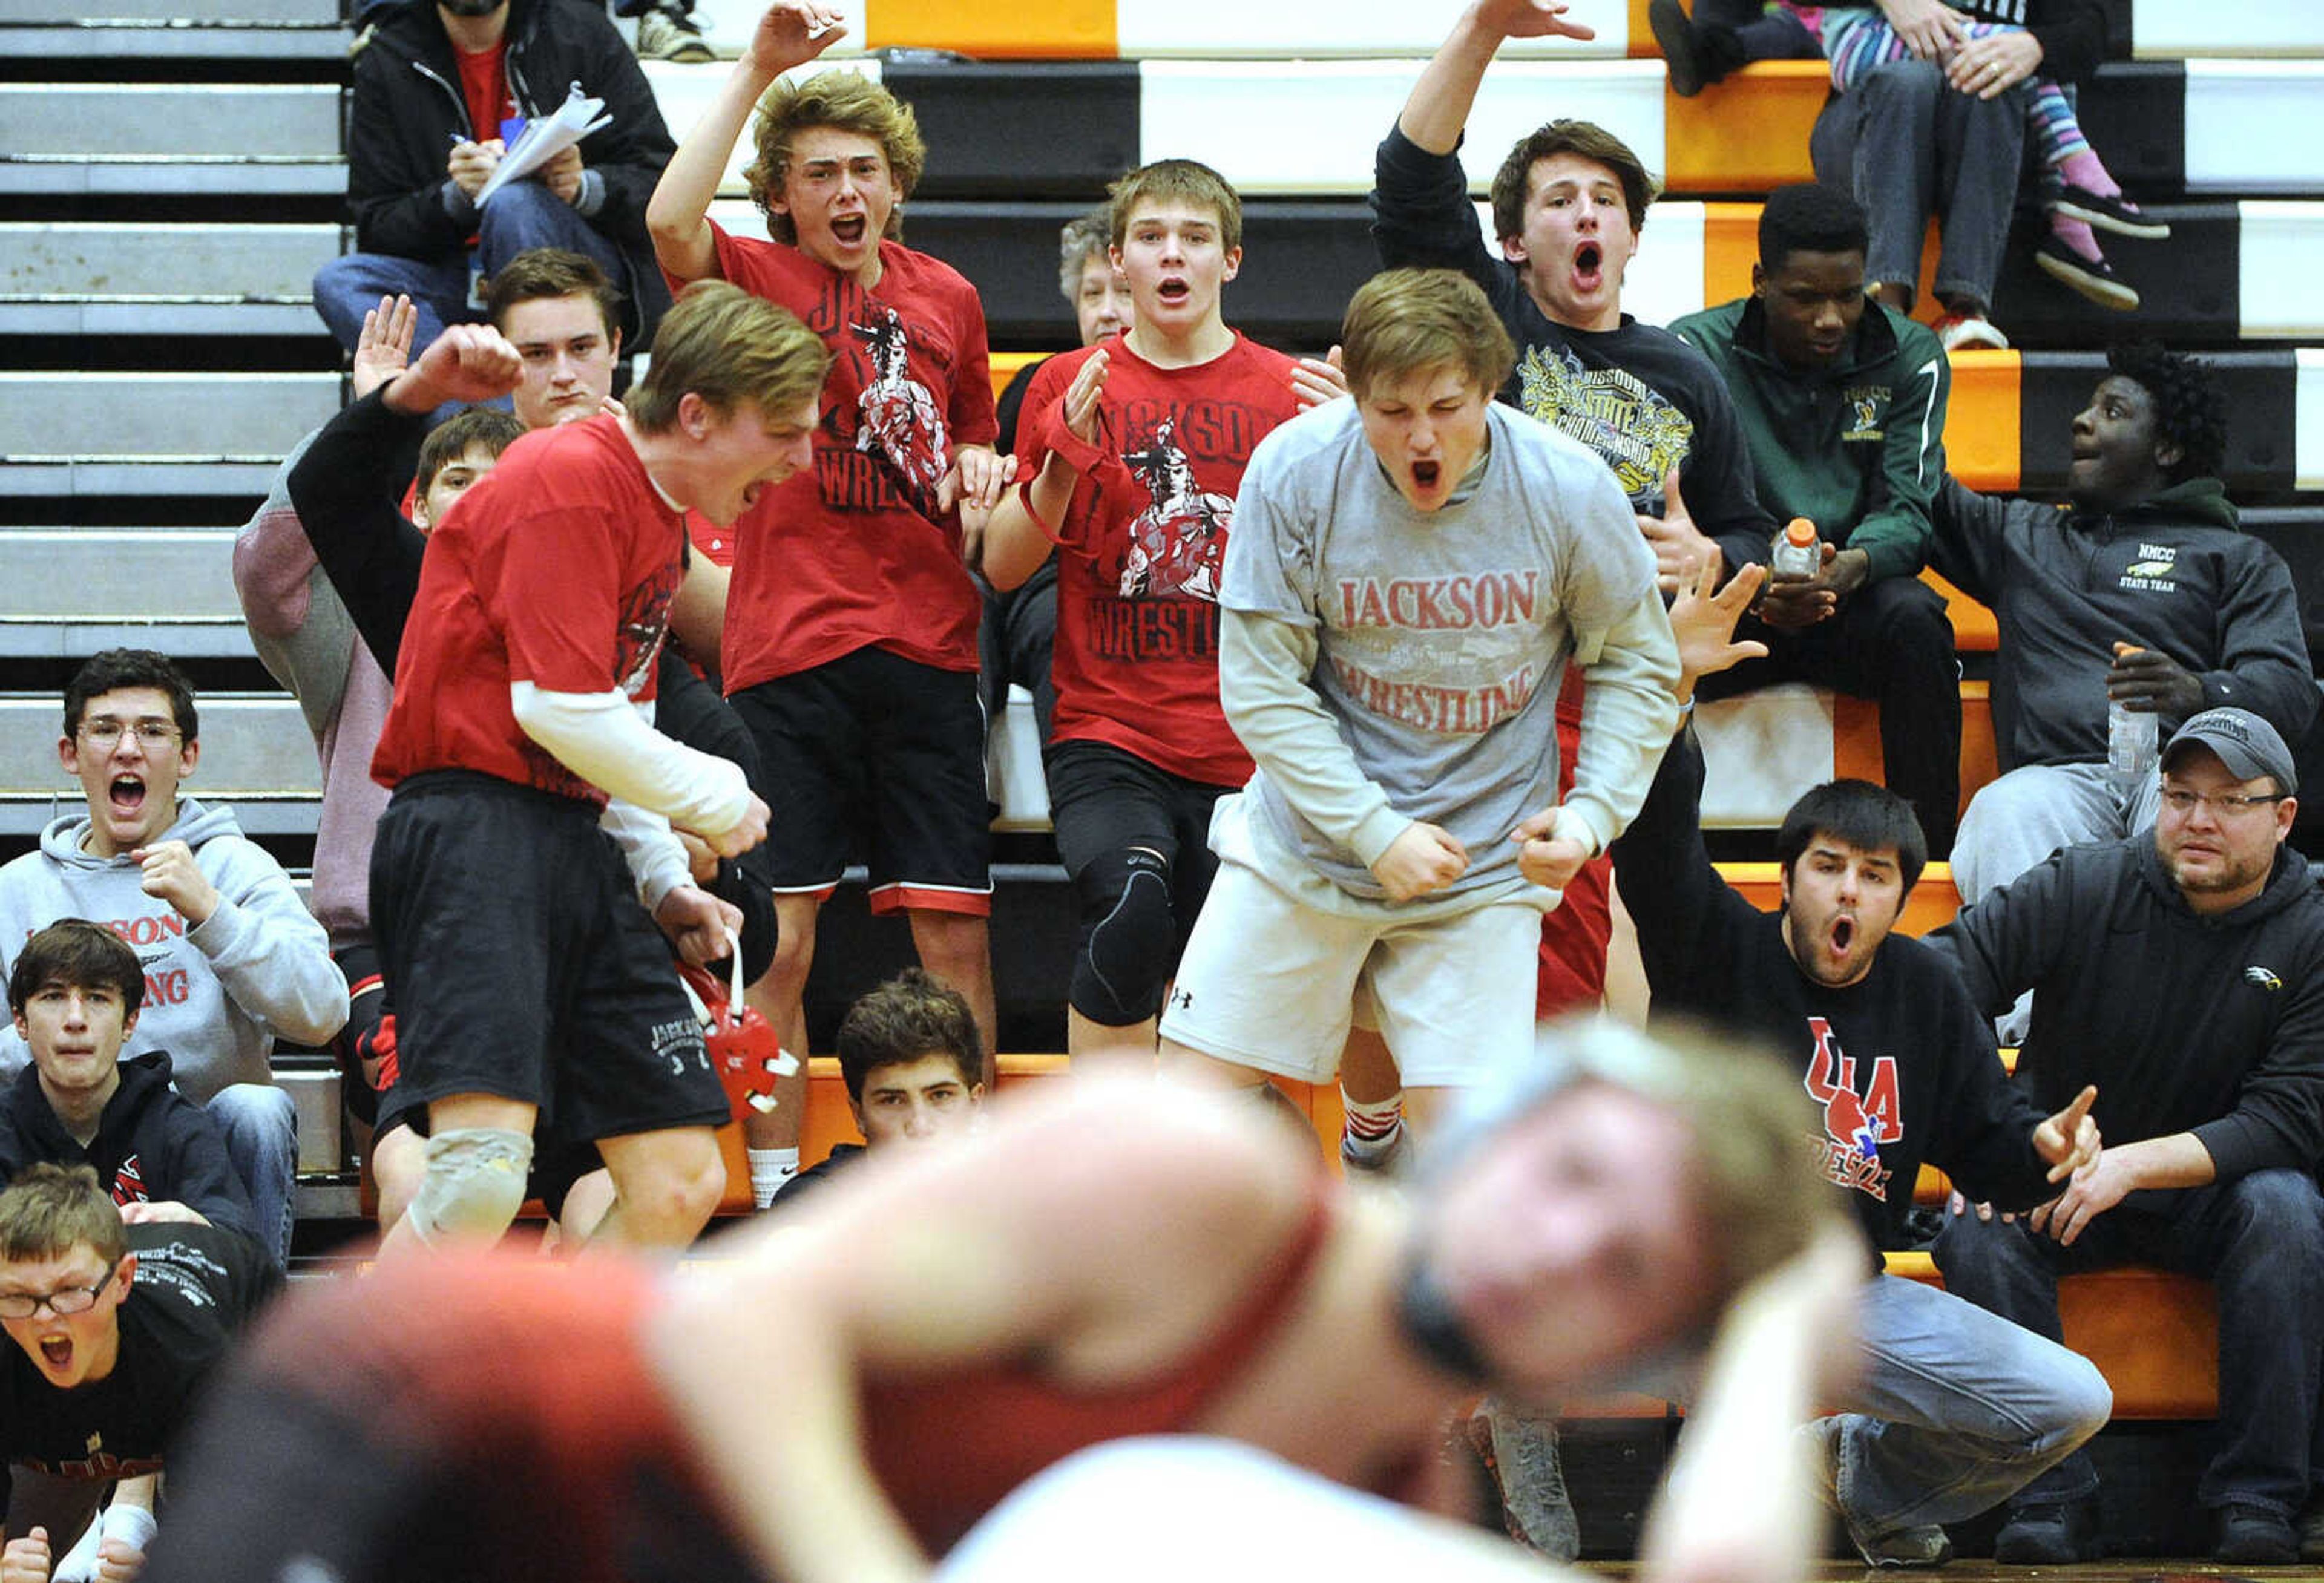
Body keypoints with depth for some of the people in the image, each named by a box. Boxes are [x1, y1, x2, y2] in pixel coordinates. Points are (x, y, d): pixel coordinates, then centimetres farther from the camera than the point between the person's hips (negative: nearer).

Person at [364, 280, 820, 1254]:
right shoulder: (569, 479, -11)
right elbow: (561, 710, -17)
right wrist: (717, 798, -4)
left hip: (578, 844, 10)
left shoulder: (658, 513, 20)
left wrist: (663, 879, 16)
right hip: (477, 830, -10)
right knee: (487, 1169, -25)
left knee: (682, 1182, 4)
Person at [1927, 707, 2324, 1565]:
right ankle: (2050, 1495, -26)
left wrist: (2134, 1165, -27)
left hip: (2211, 1185, -1)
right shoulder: (2082, 887, -7)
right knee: (1975, 1226, -30)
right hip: (2056, 1166, 1)